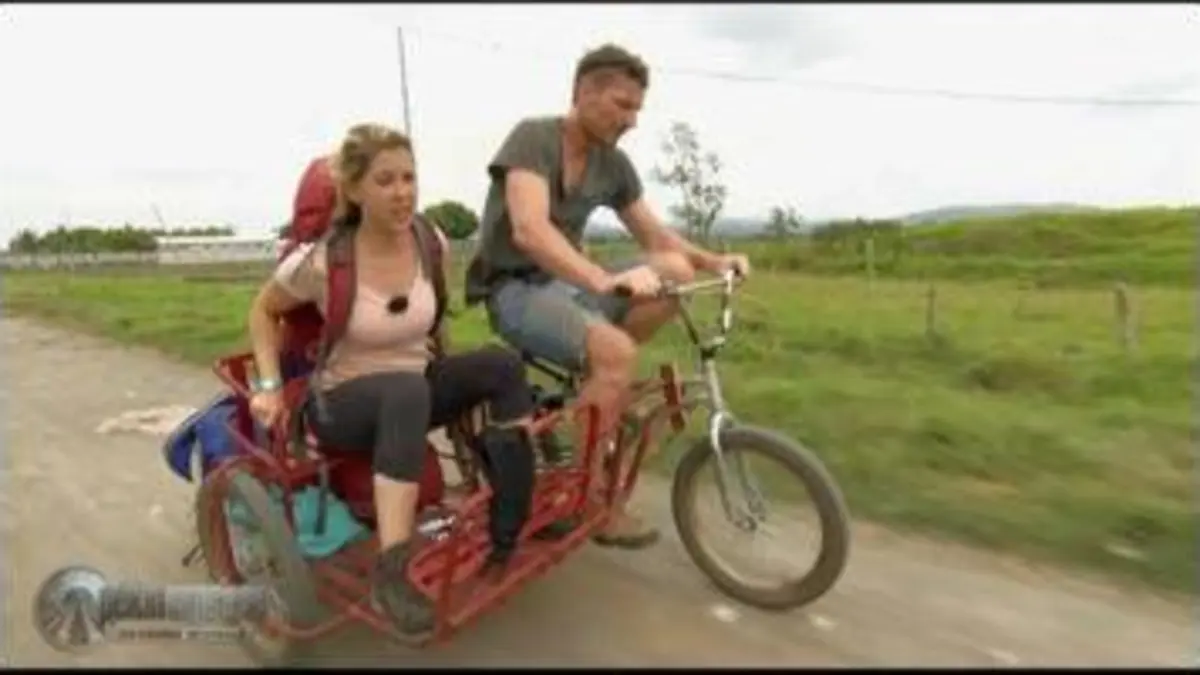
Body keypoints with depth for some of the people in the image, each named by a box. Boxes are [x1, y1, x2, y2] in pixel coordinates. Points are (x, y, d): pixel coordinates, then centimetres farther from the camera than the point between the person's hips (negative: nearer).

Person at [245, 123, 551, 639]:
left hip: (414, 391, 5)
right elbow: (263, 312, -1)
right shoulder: (321, 260, -19)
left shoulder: (431, 242, -8)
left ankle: (513, 534, -15)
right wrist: (269, 386, -10)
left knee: (502, 365, -23)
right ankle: (391, 575, -36)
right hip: (343, 402, -4)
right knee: (408, 390, -40)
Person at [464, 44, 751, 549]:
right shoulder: (533, 137, -15)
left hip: (567, 282, 7)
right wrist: (604, 280, -45)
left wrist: (712, 260, -11)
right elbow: (529, 230, -31)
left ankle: (596, 382, -2)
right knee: (616, 351, -31)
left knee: (677, 272, -13)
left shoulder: (614, 164, 4)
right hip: (515, 289, -6)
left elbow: (654, 235, 8)